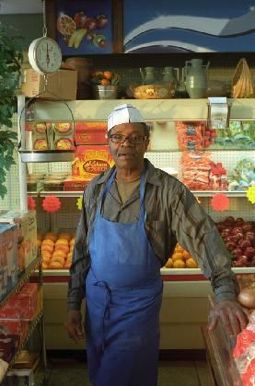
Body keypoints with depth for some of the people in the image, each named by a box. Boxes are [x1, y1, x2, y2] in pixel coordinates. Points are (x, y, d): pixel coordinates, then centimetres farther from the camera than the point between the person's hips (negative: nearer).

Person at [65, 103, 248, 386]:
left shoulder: (168, 190, -14)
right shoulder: (95, 189, -2)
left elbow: (204, 237, -21)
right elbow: (82, 249, 3)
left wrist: (225, 293, -35)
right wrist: (73, 304, 4)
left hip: (138, 302, -4)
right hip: (96, 297, 4)